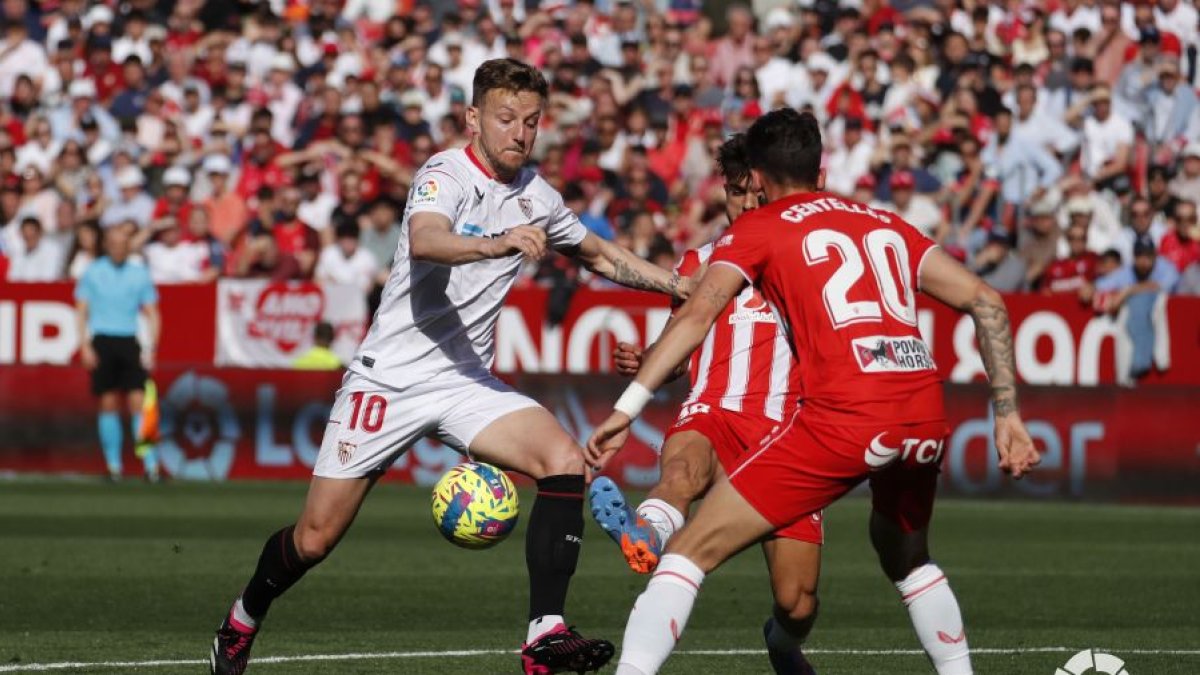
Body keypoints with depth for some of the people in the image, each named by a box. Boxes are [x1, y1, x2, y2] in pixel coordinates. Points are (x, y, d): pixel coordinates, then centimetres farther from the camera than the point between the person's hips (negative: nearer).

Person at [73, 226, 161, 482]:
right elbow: (81, 311, 6)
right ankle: (113, 465, 8)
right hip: (102, 341, 0)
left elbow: (152, 314, 9)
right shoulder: (92, 273, 6)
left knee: (138, 401, -9)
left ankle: (150, 463, -10)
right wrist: (85, 346, -5)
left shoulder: (140, 274, 8)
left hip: (129, 343, 0)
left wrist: (151, 349, -2)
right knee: (108, 404, 1)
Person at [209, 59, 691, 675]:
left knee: (565, 461, -21)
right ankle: (243, 620, 31)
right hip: (389, 379, -5)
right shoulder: (446, 174, -14)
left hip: (466, 382, 5)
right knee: (314, 538, 0)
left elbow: (600, 256, 26)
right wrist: (498, 243, -56)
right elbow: (424, 241, -38)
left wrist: (681, 285, 17)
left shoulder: (537, 197, 6)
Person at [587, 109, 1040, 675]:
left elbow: (695, 316, -2)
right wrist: (1006, 414, 19)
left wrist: (626, 409, -5)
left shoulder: (757, 229, 12)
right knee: (907, 559, 34)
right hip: (926, 413, 5)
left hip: (847, 415, -5)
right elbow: (986, 303, 19)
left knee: (692, 550, -1)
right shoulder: (886, 224, 25)